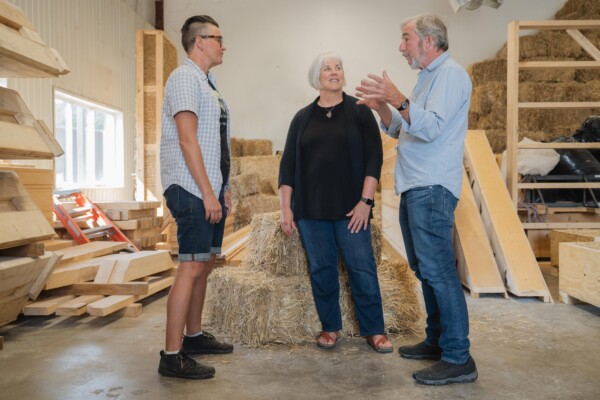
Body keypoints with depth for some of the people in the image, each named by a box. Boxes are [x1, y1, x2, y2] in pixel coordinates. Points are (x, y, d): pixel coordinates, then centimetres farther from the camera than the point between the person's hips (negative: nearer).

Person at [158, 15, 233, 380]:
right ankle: (173, 357, -1)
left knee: (206, 264, 13)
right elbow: (187, 140, -17)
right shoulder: (185, 78, -8)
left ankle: (195, 336, 25)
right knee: (192, 267, -9)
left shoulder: (207, 84, 20)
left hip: (212, 192, 9)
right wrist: (208, 193, -20)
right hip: (193, 192, -9)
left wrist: (224, 189, 16)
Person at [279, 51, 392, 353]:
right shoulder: (302, 118, 10)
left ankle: (374, 330, 14)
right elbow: (288, 164, 9)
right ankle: (330, 327, 22)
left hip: (351, 207, -2)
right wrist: (286, 209, 2)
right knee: (321, 269, 6)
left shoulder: (359, 111, 4)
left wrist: (365, 201, -9)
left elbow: (374, 157, -2)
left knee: (362, 267, -1)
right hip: (311, 208, 2)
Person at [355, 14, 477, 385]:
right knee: (426, 270, 14)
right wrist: (381, 105, 6)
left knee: (438, 270, -9)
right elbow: (399, 129, 21)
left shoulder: (451, 73, -8)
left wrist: (397, 97, -20)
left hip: (432, 188, -10)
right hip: (414, 188, 10)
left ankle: (458, 358, -1)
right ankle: (437, 340, 26)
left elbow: (431, 128, -22)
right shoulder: (428, 77, 21)